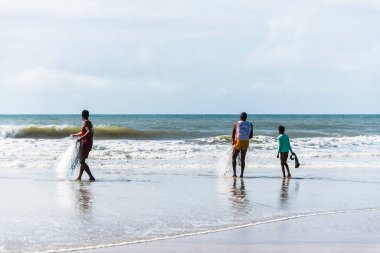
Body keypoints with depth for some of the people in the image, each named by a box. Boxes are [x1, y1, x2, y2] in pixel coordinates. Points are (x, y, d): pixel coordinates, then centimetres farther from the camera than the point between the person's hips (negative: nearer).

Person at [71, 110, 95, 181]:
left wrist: (81, 138, -28)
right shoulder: (90, 123, 17)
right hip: (89, 143, 10)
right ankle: (79, 177, 18)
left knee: (82, 161, -10)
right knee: (82, 161, 15)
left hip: (85, 143, -10)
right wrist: (75, 135, 43)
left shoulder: (85, 122, -12)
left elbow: (89, 132, -29)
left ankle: (91, 177, -17)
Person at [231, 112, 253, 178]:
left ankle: (234, 174, 3)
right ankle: (241, 174, 8)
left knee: (234, 157, 11)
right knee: (243, 159, 13)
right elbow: (251, 136, 8)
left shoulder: (236, 124, 0)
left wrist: (233, 141, 19)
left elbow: (233, 135, 3)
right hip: (246, 143, 3)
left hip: (238, 141, -3)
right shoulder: (250, 125, 7)